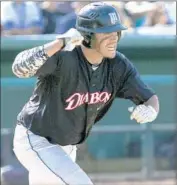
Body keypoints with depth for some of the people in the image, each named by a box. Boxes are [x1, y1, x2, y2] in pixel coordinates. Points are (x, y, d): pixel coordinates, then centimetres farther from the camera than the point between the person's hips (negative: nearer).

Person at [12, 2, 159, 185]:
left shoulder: (118, 65, -12)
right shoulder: (62, 56, -30)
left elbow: (150, 98, -9)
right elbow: (20, 67, -47)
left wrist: (150, 110, -33)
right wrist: (61, 42, -51)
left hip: (67, 147, 8)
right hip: (35, 141, -8)